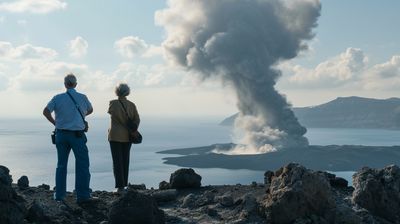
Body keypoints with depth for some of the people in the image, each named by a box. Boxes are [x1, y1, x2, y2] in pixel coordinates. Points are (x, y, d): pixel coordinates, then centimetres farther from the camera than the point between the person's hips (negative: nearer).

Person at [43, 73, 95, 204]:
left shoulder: (58, 98, -2)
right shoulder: (82, 98, -2)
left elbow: (46, 112, -9)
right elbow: (90, 110, 15)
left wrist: (55, 123, 5)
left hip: (61, 134, 2)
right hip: (77, 135, -2)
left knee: (61, 165, 13)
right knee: (82, 165, 3)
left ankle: (59, 194, 14)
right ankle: (82, 195, 0)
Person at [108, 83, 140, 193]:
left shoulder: (113, 103, -7)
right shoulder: (132, 105, 4)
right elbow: (137, 119, -4)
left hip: (115, 135, -4)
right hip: (127, 136, 4)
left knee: (117, 161, -1)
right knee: (125, 160, 13)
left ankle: (120, 186, -6)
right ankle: (124, 184, 17)